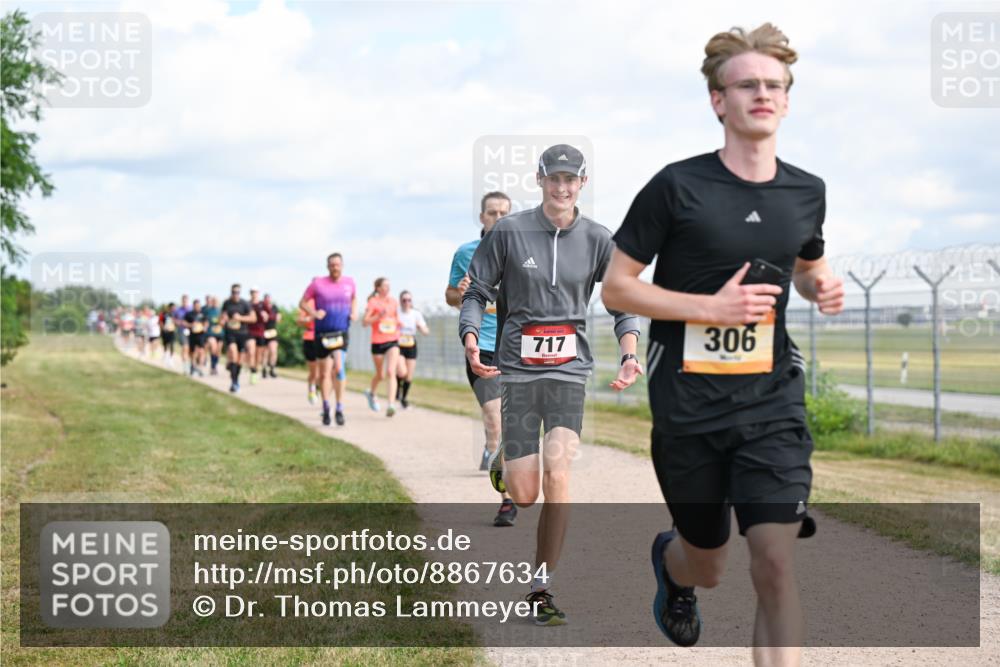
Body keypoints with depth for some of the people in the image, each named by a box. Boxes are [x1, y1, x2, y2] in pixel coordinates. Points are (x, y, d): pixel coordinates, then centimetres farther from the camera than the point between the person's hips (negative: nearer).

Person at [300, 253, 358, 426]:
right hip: (322, 333, 0)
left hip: (342, 333, 0)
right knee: (324, 373, 6)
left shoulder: (350, 283, 4)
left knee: (338, 368, -18)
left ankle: (339, 409, -11)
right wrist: (314, 313, -12)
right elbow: (302, 303, 5)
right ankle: (326, 408, 24)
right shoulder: (318, 283, -3)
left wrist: (354, 312, 6)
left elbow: (354, 299, 25)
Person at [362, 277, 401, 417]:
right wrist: (378, 316, -23)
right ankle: (372, 392, 44)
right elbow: (364, 322, -11)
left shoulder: (394, 302, 8)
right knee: (380, 374, 12)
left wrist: (398, 323, 3)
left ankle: (391, 404, -21)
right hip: (378, 342, -2)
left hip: (393, 341, 2)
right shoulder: (373, 302, -5)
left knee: (391, 372, -14)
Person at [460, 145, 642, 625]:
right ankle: (503, 461, 41)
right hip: (517, 368, -1)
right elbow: (475, 293, 3)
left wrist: (629, 355, -9)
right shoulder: (508, 232, -1)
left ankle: (541, 588, -2)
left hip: (569, 369, 1)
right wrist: (471, 343, -15)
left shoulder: (597, 240, 3)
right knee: (523, 495, 0)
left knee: (557, 479, -15)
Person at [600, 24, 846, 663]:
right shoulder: (677, 187, -9)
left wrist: (822, 286, 0)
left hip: (773, 401, 2)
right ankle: (670, 560, 52)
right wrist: (712, 307, -17)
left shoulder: (807, 192, 5)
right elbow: (616, 287, -5)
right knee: (708, 569, 14)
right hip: (688, 408, -2)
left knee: (777, 566, -12)